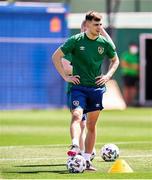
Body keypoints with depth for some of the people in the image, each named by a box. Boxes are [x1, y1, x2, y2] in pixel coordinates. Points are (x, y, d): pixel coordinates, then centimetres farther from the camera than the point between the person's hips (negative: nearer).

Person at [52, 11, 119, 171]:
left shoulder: (105, 43, 3)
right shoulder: (76, 40, -6)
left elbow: (115, 60, 20)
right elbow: (56, 56, -1)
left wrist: (108, 75, 5)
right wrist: (65, 77, -6)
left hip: (97, 87, 3)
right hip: (79, 86, -3)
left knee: (91, 125, 6)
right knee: (77, 115, -26)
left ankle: (87, 160, 11)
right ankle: (75, 146, -42)